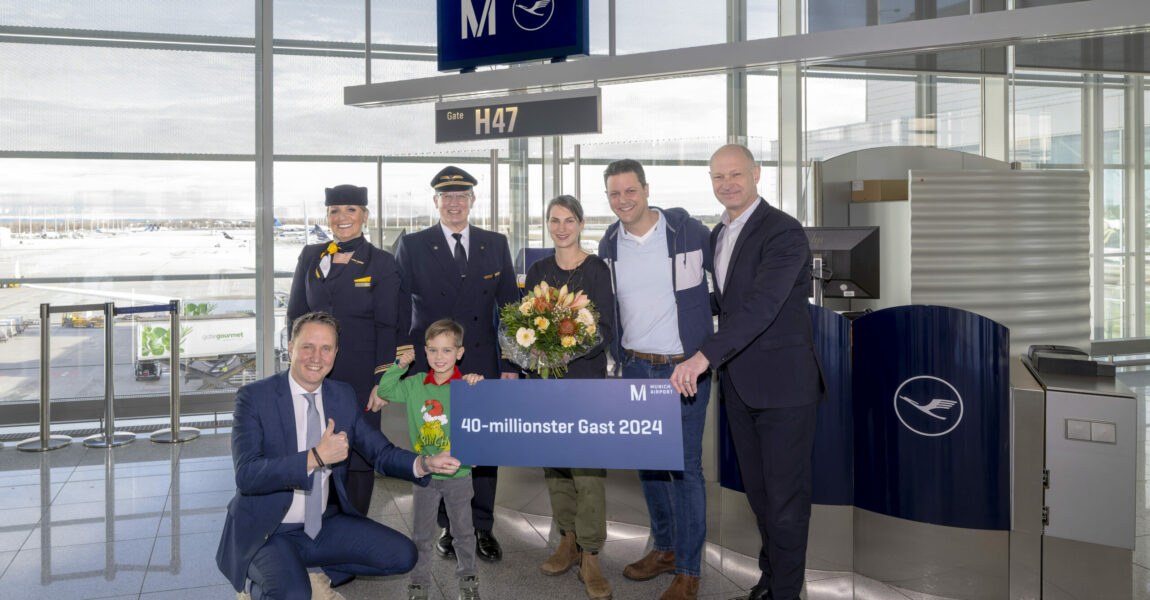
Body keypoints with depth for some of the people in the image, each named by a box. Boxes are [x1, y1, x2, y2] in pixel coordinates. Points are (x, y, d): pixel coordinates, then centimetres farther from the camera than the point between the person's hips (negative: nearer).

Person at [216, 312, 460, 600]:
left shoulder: (344, 396, 4)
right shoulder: (254, 397, -13)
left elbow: (380, 452, 4)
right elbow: (247, 475, -23)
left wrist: (425, 463, -16)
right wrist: (316, 457, -34)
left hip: (325, 524, 6)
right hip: (268, 533, -5)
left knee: (402, 555, -8)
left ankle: (313, 572, 10)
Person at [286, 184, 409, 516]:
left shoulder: (381, 263, -2)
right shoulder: (310, 256, 9)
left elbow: (387, 326, -4)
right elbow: (296, 314, 13)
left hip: (360, 376, -3)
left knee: (359, 454, 5)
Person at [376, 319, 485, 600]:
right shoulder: (416, 385, -2)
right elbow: (385, 391, 5)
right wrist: (400, 365, -5)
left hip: (458, 474, -2)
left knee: (463, 530, 17)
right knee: (421, 533, 13)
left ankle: (467, 578, 36)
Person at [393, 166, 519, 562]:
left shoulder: (495, 244, 9)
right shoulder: (412, 246, 3)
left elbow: (508, 305, 8)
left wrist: (511, 362, 3)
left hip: (483, 362, 2)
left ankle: (483, 527, 17)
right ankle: (449, 525, 20)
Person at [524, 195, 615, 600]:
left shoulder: (597, 269, -2)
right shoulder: (537, 271, 10)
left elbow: (606, 327, -6)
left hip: (586, 375, -4)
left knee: (588, 465, -7)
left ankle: (590, 557, 1)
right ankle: (568, 541, 23)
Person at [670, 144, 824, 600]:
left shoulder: (783, 232, -16)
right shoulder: (718, 234, 12)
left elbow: (762, 304, -28)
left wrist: (705, 355, -35)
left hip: (783, 383, -8)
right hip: (739, 384, 8)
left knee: (786, 496, 2)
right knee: (757, 490, 18)